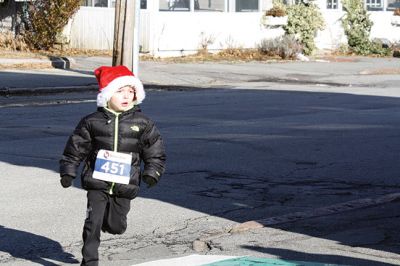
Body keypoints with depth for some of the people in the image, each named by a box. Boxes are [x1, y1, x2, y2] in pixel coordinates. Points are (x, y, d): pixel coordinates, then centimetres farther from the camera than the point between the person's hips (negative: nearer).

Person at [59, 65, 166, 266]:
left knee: (116, 226, 9)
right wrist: (68, 172, 3)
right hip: (97, 183, -1)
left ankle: (107, 220, 44)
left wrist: (152, 172, -5)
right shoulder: (92, 122, -3)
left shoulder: (142, 123, -2)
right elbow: (75, 148, 5)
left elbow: (155, 151, 6)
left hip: (125, 186, 1)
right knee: (93, 223, -5)